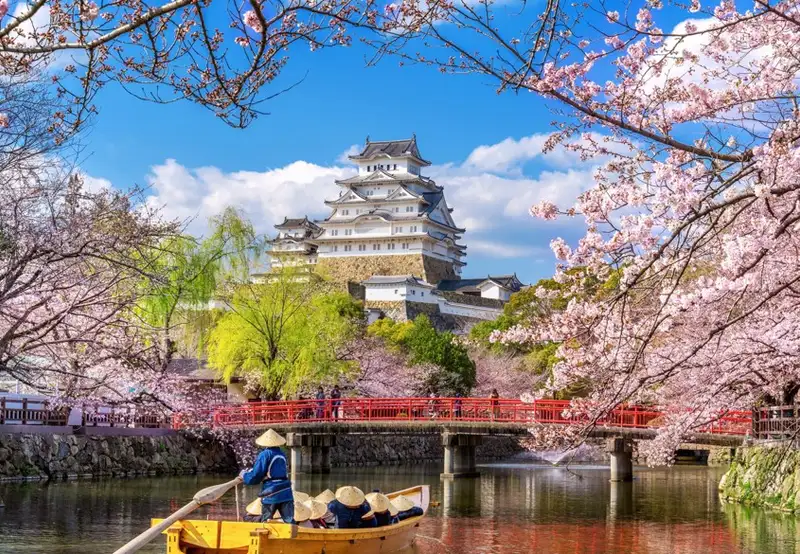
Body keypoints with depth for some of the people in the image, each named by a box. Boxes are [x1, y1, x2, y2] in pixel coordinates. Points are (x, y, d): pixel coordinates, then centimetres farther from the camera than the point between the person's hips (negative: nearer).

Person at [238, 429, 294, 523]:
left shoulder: (265, 454, -7)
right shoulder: (281, 454, 14)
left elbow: (255, 477, -9)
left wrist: (244, 475, 12)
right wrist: (249, 471, 26)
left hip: (271, 494, -5)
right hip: (286, 493, 5)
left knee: (265, 522, 10)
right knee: (290, 521, 0)